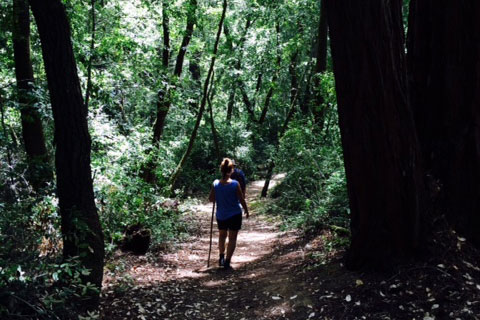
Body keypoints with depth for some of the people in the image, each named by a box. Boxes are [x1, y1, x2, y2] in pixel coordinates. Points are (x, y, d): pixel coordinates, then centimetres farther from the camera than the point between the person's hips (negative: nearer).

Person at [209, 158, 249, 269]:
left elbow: (211, 199, -3)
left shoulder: (216, 184, -10)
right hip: (234, 215, -3)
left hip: (221, 215, 3)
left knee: (222, 235, 24)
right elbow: (241, 199, -9)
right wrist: (246, 211, 5)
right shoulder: (235, 184, -16)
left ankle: (221, 258, 34)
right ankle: (227, 262, 3)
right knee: (232, 238, 6)